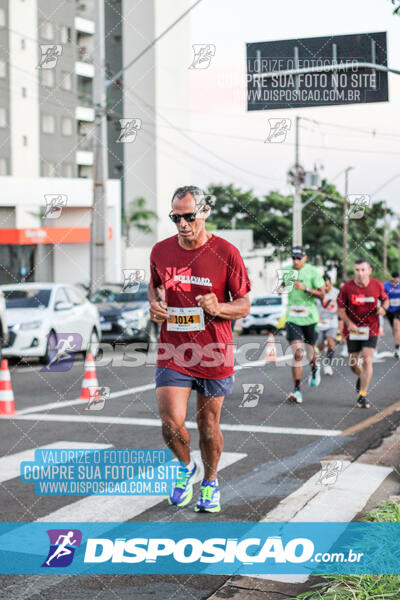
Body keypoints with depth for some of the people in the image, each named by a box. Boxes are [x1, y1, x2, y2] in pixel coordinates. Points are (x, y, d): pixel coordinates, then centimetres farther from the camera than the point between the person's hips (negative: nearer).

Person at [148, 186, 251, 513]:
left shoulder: (226, 253, -7)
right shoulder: (161, 251, 3)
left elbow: (244, 305, -2)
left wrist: (218, 308, -22)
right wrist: (155, 304, 1)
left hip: (214, 355, -2)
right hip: (173, 353, 2)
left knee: (208, 426, 9)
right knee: (171, 424, -10)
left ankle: (211, 482, 34)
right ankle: (186, 467, 22)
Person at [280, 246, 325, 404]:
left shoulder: (313, 272, -6)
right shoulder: (287, 270, 6)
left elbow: (321, 294, -8)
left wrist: (305, 288, -22)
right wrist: (282, 288, 3)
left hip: (309, 318, -1)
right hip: (292, 318, 1)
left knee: (310, 352, 12)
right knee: (297, 354, -12)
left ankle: (315, 368, 50)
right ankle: (297, 391, -12)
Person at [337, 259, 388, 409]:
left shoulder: (378, 285, -5)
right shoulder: (347, 287, -9)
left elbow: (385, 300, 12)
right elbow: (341, 308, -1)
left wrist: (383, 308, -12)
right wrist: (349, 323, -16)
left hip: (371, 329, -1)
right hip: (353, 329, 1)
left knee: (367, 360, -13)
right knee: (353, 363, 8)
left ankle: (362, 396, -7)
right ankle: (361, 377, 45)